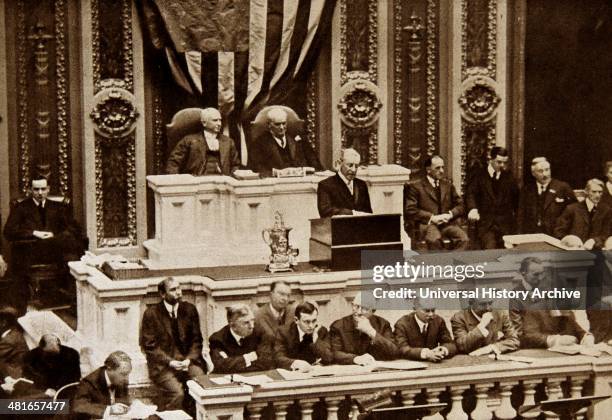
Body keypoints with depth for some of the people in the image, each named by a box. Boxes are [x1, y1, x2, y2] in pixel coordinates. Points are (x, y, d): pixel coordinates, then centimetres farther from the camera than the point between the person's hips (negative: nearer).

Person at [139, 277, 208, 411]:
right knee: (177, 393, -29)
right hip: (163, 365, -3)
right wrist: (170, 362, -13)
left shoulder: (190, 309, 10)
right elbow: (149, 345, -1)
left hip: (188, 361, 3)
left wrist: (188, 360, -6)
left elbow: (196, 340, 12)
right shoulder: (151, 314, 0)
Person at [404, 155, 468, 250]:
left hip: (448, 223, 4)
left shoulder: (448, 185, 24)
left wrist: (450, 214, -3)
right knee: (434, 239, -38)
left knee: (463, 238, -28)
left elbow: (460, 205, 20)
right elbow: (410, 210, -2)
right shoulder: (416, 187, 8)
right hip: (427, 224, -4)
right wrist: (431, 217, -12)